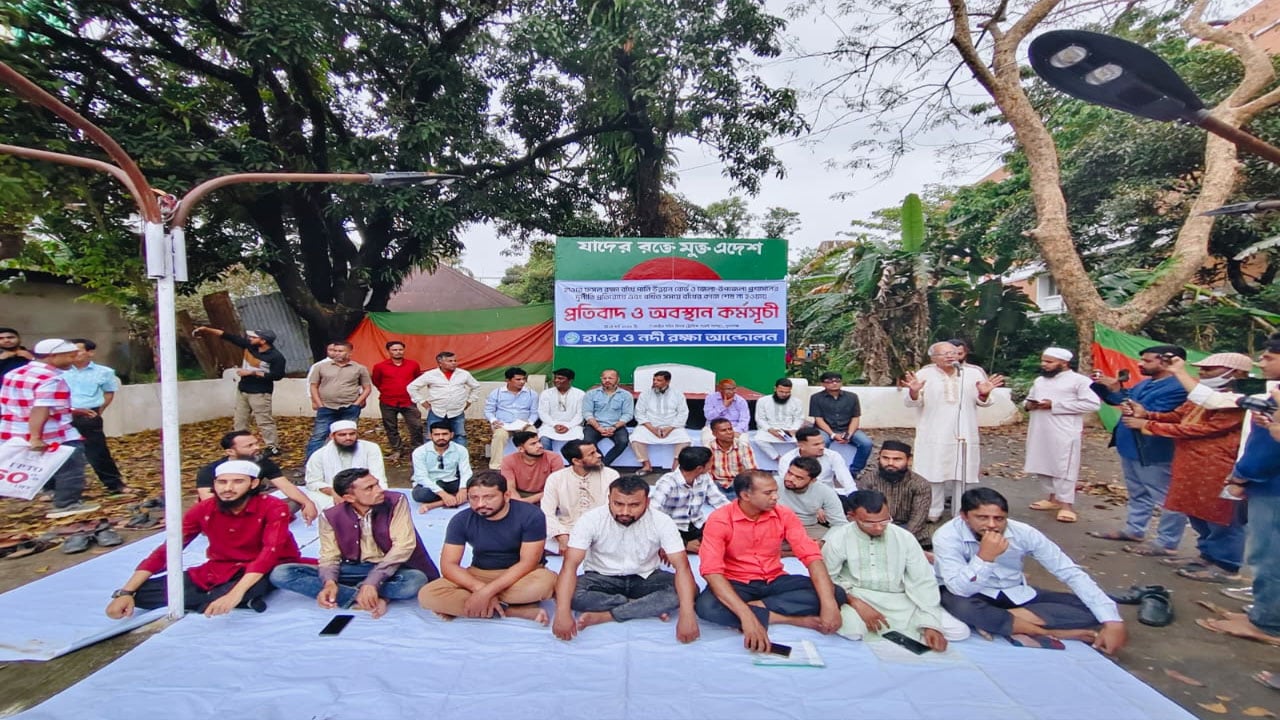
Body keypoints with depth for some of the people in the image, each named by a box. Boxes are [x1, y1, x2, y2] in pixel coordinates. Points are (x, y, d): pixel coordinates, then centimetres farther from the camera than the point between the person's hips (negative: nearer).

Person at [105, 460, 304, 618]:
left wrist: (235, 593, -45)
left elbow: (271, 551, -34)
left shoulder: (274, 508, -21)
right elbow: (165, 550, -3)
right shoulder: (203, 509, -6)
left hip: (263, 572, -5)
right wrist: (125, 592, -12)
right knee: (140, 593, -11)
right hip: (219, 572, 6)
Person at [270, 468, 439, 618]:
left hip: (389, 570, -3)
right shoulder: (330, 517, -6)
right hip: (351, 570, 4)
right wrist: (330, 582, -27)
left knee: (417, 580, -37)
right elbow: (329, 557, -4)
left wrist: (372, 581, -31)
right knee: (281, 573, -16)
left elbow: (403, 545, -20)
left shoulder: (396, 501, -14)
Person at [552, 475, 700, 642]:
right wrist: (563, 613, -41)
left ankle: (603, 616, -25)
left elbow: (682, 566, -25)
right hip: (601, 578, 0)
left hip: (645, 578, 1)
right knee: (572, 594, -32)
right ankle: (650, 607, -17)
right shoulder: (590, 519, -21)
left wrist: (687, 615, -39)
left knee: (691, 589, -27)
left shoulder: (661, 521, -20)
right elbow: (570, 565, -27)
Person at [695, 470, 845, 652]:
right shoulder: (719, 520, -18)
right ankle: (792, 618, -21)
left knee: (837, 594, -16)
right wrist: (746, 616, -40)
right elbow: (712, 570, -28)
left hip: (774, 581, 3)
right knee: (706, 606, -36)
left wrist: (828, 604, -29)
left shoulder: (784, 515, -6)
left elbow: (812, 555, -12)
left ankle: (757, 606, -19)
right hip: (737, 584, -3)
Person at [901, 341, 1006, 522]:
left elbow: (981, 402, 7)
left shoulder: (973, 374, 5)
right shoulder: (924, 374, -4)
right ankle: (932, 512, 16)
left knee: (963, 474, 8)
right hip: (934, 437, -2)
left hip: (964, 435, 2)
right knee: (932, 474, 2)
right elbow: (913, 402, -6)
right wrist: (914, 391, -29)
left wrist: (984, 394, -16)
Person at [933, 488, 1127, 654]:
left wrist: (1113, 622, -19)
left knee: (1088, 610, -13)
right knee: (959, 606, -39)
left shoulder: (1023, 533, -17)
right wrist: (984, 557, -43)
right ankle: (1046, 632, -19)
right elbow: (960, 589, -31)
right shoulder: (947, 536, -27)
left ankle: (991, 620, -19)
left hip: (1015, 594, 4)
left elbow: (1071, 573, -12)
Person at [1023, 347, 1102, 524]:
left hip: (1064, 433, -7)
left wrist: (1055, 405, -18)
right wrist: (1028, 405, 0)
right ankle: (1053, 498, 24)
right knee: (1042, 464, 12)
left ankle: (1066, 504, 1)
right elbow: (1029, 398, 28)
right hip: (1039, 432, 7)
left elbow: (1093, 404, -14)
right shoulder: (1039, 381, 18)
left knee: (1064, 468, -5)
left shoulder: (1079, 380, -5)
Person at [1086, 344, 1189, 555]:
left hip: (1154, 453, -10)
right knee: (1138, 494, 21)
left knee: (1167, 498, 2)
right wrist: (1101, 386, 4)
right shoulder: (1146, 384, 10)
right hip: (1131, 448, 10)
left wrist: (1116, 391, -25)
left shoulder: (1178, 388, -19)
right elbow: (1125, 399, 22)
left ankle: (1166, 543, 10)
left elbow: (1152, 416, -26)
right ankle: (1133, 530, 34)